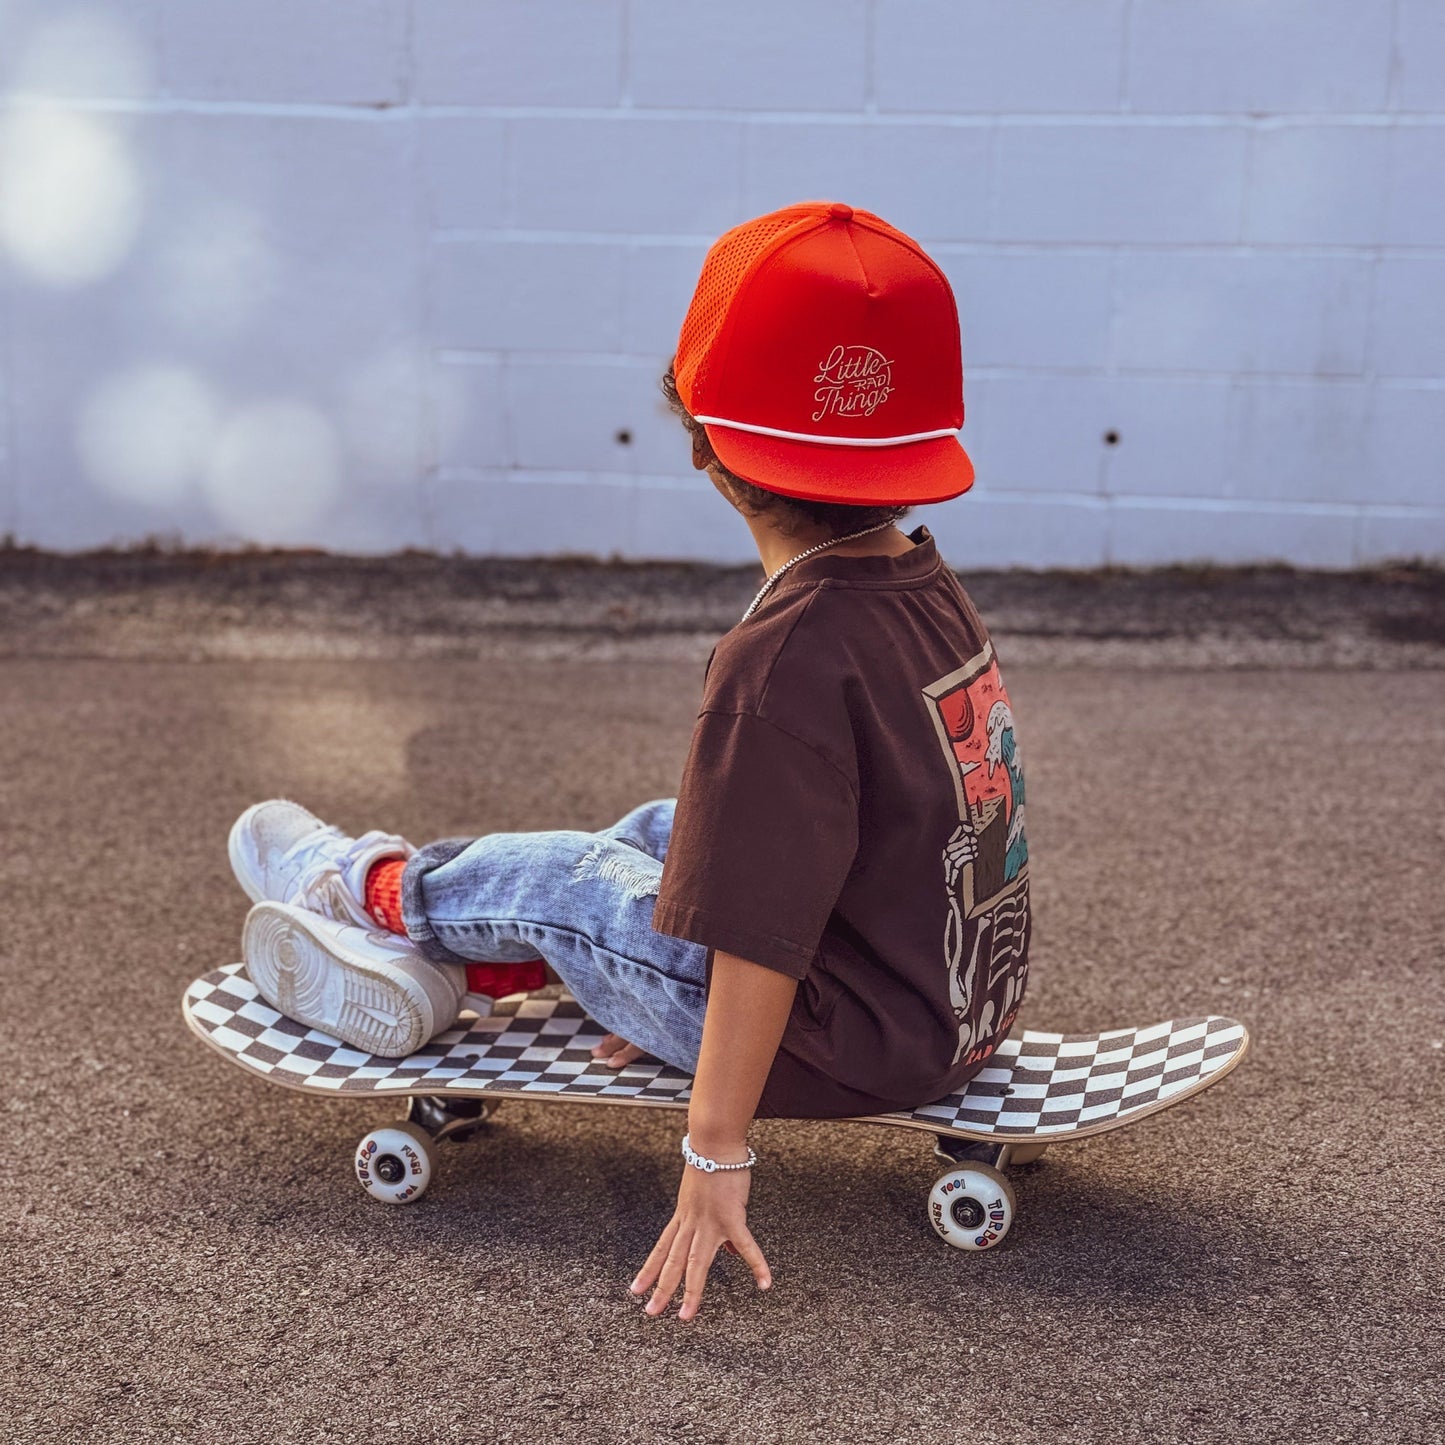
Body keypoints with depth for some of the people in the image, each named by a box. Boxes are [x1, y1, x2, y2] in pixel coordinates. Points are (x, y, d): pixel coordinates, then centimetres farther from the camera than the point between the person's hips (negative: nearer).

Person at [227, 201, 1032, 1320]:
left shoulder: (781, 658, -27)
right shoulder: (931, 589, 1)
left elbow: (758, 943, -29)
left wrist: (717, 1153, -21)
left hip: (850, 1048, -8)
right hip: (969, 1005, 8)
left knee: (554, 880, 5)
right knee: (669, 833, 18)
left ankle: (370, 885, 33)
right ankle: (434, 970, 27)